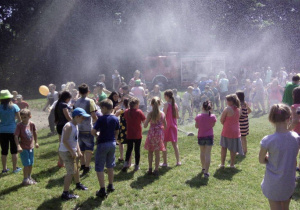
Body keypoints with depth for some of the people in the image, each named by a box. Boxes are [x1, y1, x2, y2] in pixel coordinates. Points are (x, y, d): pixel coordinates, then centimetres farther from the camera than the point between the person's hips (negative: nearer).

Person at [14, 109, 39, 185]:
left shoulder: (32, 124, -3)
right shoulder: (19, 125, -15)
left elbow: (35, 133, 13)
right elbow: (16, 136, -20)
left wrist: (36, 142, 17)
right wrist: (18, 146, -30)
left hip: (31, 147, 5)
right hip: (23, 148, -5)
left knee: (31, 163, 15)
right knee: (26, 164, -4)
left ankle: (29, 177, 34)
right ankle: (25, 179, 12)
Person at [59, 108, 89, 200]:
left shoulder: (75, 126, 8)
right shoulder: (69, 126, -22)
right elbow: (64, 141, -27)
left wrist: (78, 151, 9)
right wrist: (72, 152, -25)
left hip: (72, 151, 10)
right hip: (66, 152, -10)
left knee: (76, 168, 26)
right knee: (71, 172, -10)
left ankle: (78, 184, 49)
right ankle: (65, 193, -3)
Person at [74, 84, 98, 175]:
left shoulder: (76, 102, 6)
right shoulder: (90, 101, -12)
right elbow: (93, 116, -16)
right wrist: (96, 121, 3)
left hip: (79, 128, 6)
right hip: (87, 128, -6)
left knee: (81, 147, 17)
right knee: (89, 148, 3)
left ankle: (82, 164, 28)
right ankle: (87, 166, -2)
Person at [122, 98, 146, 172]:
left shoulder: (126, 112, -1)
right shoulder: (139, 112, -13)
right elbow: (144, 121, -8)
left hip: (129, 135, 3)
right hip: (137, 135, -3)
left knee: (129, 149, 15)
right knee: (137, 150, 8)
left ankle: (126, 163, 2)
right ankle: (137, 166, 15)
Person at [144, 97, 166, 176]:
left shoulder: (150, 114, -9)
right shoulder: (162, 114, -2)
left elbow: (145, 126, -10)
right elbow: (165, 125, 4)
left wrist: (145, 121, 10)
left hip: (152, 133, -2)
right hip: (159, 133, 2)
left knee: (150, 151, 14)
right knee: (157, 152, 9)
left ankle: (150, 169, 15)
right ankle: (156, 170, 11)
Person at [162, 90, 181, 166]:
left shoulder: (166, 105, -14)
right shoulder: (175, 105, 3)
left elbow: (164, 116, -16)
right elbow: (177, 116, 9)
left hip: (166, 126, -6)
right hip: (174, 126, 6)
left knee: (164, 144, 4)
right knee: (175, 144, 14)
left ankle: (165, 162, 6)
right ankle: (178, 161, 16)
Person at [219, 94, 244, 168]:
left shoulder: (227, 109, -15)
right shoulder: (238, 109, 3)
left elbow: (222, 120, -9)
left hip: (227, 131, -5)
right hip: (236, 131, 5)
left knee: (223, 147, 10)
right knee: (233, 149, 12)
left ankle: (222, 164, 13)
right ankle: (232, 165, 18)